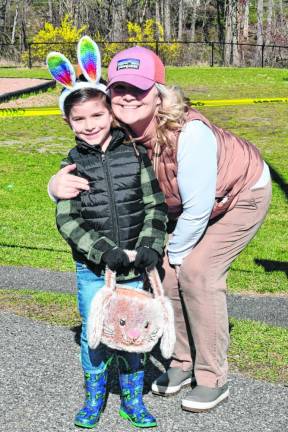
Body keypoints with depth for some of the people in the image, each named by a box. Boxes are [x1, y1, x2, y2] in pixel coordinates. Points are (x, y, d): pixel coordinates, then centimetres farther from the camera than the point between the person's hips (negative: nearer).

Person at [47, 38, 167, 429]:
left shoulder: (135, 154, -2)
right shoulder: (72, 165, -2)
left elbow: (156, 205, 0)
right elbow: (66, 220, -6)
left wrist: (150, 245, -13)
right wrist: (103, 251, -17)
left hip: (133, 267, 0)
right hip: (92, 269, 0)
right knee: (94, 334, 8)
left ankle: (133, 399, 29)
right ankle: (94, 398, 30)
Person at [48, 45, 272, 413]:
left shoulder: (189, 132, -40)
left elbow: (198, 208, -33)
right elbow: (90, 179, -12)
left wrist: (176, 253, -16)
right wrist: (58, 184, -36)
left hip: (242, 194, -6)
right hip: (186, 203, 6)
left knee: (197, 270, -18)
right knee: (165, 269, -5)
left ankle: (213, 379, -3)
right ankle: (182, 362, 17)